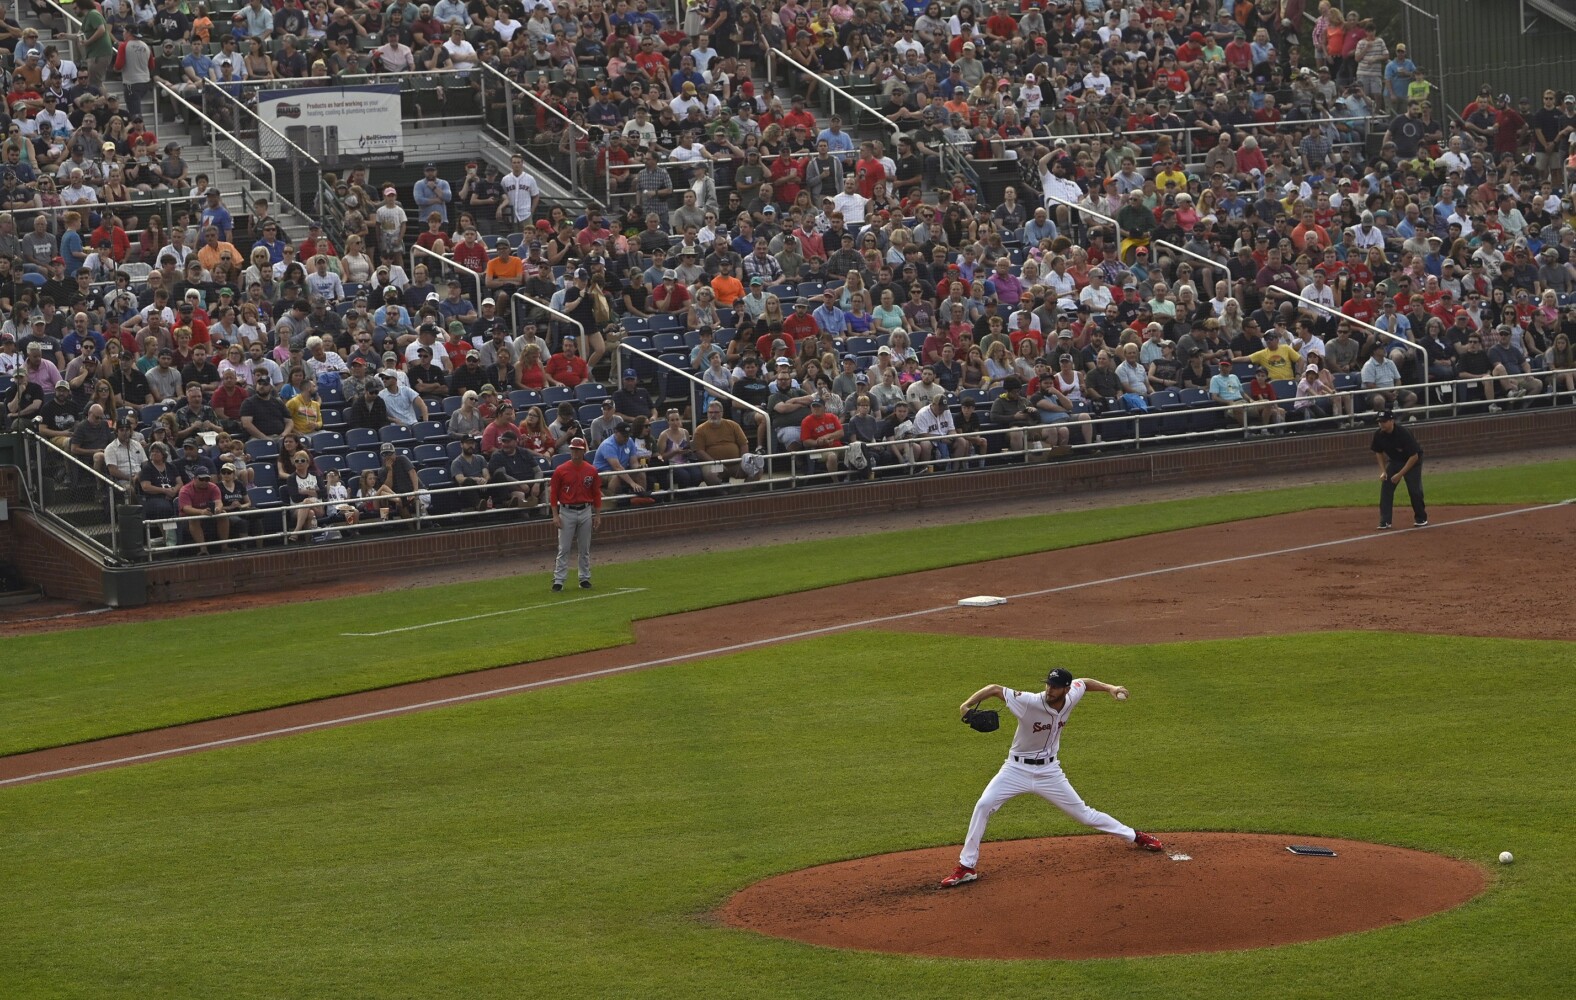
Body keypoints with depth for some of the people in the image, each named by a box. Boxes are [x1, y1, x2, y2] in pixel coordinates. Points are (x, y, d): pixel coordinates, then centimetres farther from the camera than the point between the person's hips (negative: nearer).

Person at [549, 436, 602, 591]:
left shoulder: (591, 471, 3)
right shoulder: (561, 471, -4)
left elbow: (596, 494, 9)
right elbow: (553, 494, -2)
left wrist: (597, 515, 6)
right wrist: (555, 515, -8)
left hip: (586, 511, 2)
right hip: (566, 512, -2)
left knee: (585, 548, 9)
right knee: (563, 549, -3)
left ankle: (585, 578, 18)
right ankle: (558, 580, -2)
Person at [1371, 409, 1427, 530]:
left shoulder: (1403, 434, -33)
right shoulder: (1378, 435, -18)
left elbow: (1414, 457, -28)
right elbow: (1378, 453, 2)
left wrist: (1400, 474, -29)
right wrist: (1383, 471, -9)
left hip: (1412, 461, -5)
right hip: (1394, 460, 5)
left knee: (1415, 490, -9)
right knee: (1385, 487, -9)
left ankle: (1421, 518, 12)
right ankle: (1385, 521, -6)